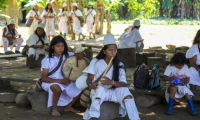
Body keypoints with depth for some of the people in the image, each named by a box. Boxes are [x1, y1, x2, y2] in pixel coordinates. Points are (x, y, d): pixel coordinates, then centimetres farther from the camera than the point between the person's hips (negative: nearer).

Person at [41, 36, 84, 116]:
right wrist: (60, 81, -26)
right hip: (50, 82, -6)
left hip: (64, 81, 6)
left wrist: (77, 56, -18)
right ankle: (54, 109, -13)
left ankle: (68, 107, 12)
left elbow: (80, 55, 8)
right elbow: (44, 78, -16)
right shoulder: (47, 60, -14)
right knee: (57, 88, -38)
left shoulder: (66, 55, -1)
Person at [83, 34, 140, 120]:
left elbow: (124, 84, -8)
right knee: (100, 88, -36)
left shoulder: (119, 65, 1)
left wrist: (112, 82, -28)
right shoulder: (96, 62, -3)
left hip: (113, 92, 2)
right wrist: (91, 85, -28)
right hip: (98, 91, -2)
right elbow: (89, 79, -3)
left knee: (124, 90, -28)